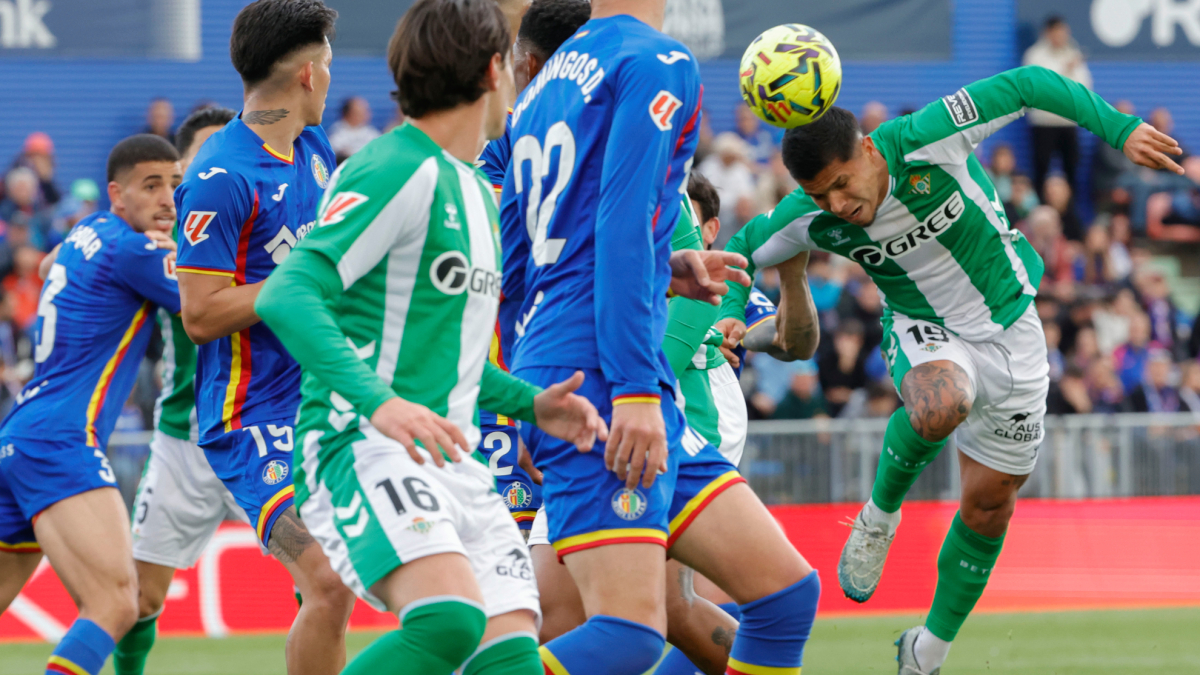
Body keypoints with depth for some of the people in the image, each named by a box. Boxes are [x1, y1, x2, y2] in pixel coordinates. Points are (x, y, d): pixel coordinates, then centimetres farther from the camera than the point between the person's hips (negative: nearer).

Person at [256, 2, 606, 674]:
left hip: (452, 458, 9)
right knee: (451, 620, -31)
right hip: (362, 445, -9)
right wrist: (378, 402, -32)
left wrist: (530, 404, 14)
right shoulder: (400, 171, -10)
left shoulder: (478, 191, 21)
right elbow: (288, 295, -20)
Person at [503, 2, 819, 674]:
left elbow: (512, 266, 24)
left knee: (787, 589, 6)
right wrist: (635, 389, -21)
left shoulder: (545, 84, 21)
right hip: (600, 376, -9)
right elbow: (622, 224, -16)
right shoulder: (658, 63, -4)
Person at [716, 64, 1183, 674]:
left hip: (1009, 331, 0)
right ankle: (880, 515, -10)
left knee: (990, 504, 6)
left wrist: (1118, 128, -25)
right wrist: (729, 313, -17)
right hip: (925, 333, 0)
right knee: (938, 407, -38)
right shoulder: (810, 218, -18)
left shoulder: (924, 142, -27)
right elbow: (742, 251, 2)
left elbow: (1025, 86, -21)